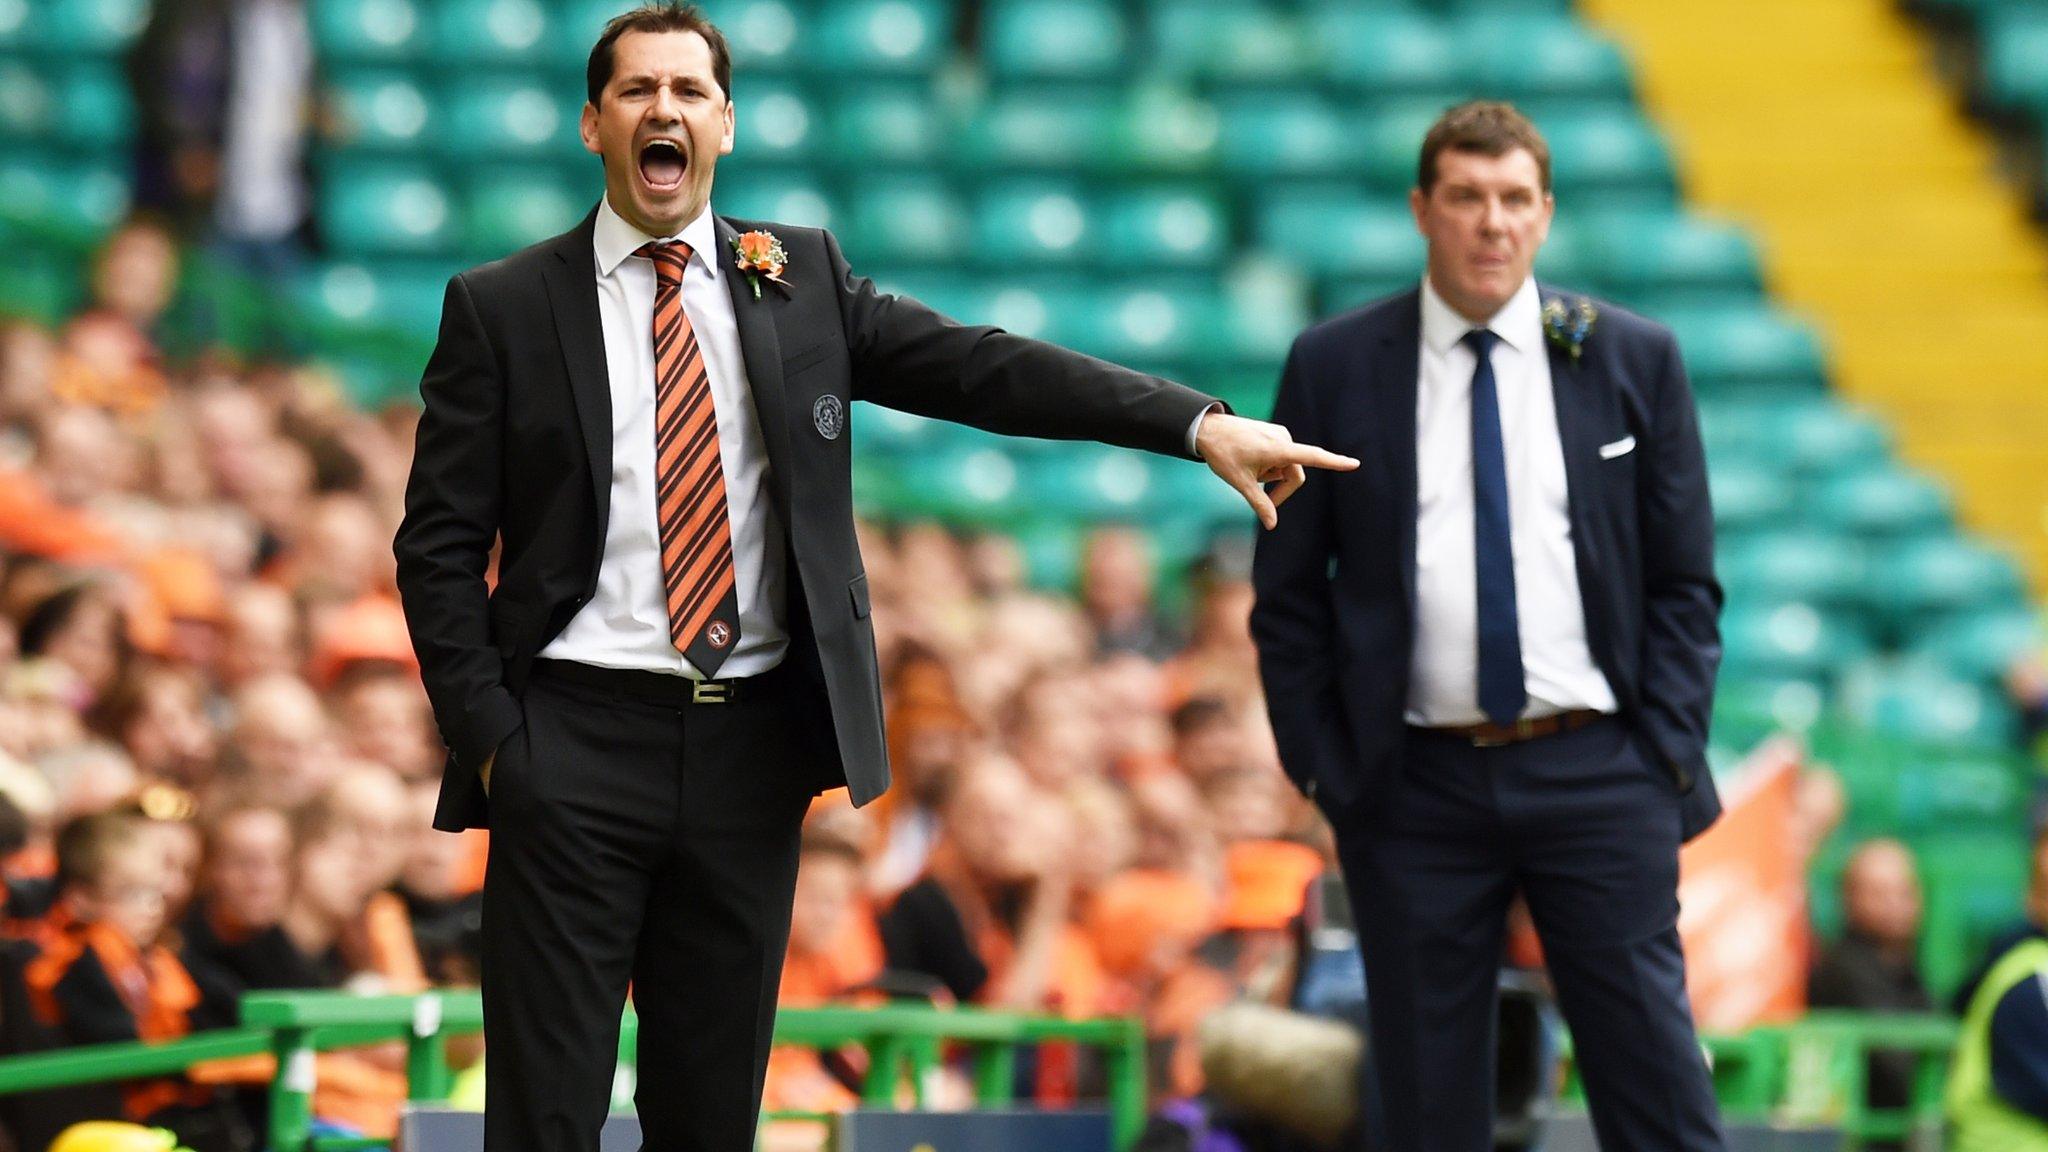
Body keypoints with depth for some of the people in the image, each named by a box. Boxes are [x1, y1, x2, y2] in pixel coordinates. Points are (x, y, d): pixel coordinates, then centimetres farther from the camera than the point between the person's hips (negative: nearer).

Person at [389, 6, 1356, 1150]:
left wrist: (1203, 423, -12)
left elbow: (982, 368, -1)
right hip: (576, 743, -3)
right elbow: (441, 544, 1)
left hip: (751, 747, 3)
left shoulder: (802, 280, 9)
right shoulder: (503, 308, 2)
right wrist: (489, 739, -9)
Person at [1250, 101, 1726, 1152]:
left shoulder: (1633, 360, 5)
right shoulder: (1332, 368, 4)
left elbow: (1684, 581, 7)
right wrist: (1324, 771, 0)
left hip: (1596, 773, 0)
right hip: (1415, 783, 0)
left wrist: (1667, 757, -2)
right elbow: (1287, 593, 7)